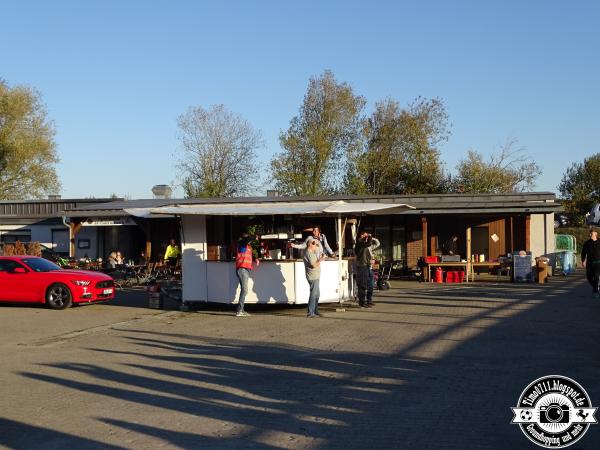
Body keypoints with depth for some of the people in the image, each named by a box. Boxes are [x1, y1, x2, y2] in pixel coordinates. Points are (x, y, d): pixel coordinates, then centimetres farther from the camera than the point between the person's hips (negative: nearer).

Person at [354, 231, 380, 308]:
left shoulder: (369, 246, 20)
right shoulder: (360, 243, -7)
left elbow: (377, 243, 32)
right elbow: (369, 243, -24)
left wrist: (373, 238, 16)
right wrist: (369, 237, -5)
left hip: (369, 267, 9)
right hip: (362, 267, -9)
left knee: (370, 286, 14)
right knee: (363, 286, -7)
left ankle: (369, 301, 24)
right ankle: (363, 302, -4)